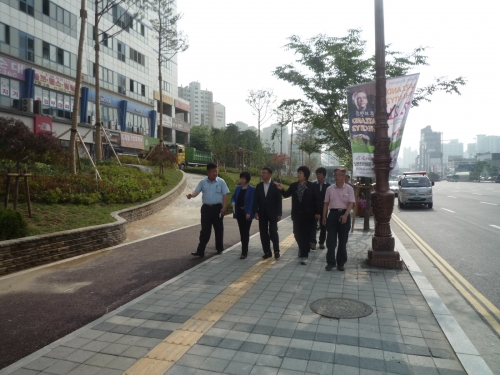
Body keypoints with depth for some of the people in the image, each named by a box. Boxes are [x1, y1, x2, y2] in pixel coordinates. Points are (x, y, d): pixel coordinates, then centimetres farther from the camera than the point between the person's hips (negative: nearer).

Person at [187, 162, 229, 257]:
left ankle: (219, 249, 25)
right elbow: (196, 191, 1)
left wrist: (224, 207, -11)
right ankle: (200, 251, 2)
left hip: (217, 208, -1)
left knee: (218, 229, 9)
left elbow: (225, 195, -3)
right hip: (206, 208, 1)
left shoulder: (221, 182, -3)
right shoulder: (203, 182, 3)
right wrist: (191, 195, -23)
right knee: (205, 230, 2)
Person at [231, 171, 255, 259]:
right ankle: (245, 249, 27)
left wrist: (249, 213, -19)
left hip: (247, 213, -6)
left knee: (246, 232, -3)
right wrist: (233, 202, -10)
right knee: (242, 232, 13)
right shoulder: (238, 188, 9)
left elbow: (252, 202, -12)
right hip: (239, 212, 6)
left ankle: (244, 252, -1)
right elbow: (233, 197, 13)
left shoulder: (252, 189, -8)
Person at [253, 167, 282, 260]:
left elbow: (279, 200, -5)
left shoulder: (275, 185, -5)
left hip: (272, 213, -4)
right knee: (264, 233, 5)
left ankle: (276, 251, 11)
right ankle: (267, 252, 14)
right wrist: (256, 212, -3)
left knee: (273, 232, -4)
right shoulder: (259, 186, 6)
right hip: (262, 213, 4)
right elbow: (256, 200, 6)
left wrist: (279, 213, -8)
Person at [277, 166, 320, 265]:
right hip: (297, 214, 4)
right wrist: (281, 189, -17)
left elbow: (316, 200, -4)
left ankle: (304, 255, 3)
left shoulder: (311, 186, -5)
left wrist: (317, 212, -7)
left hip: (308, 214, -3)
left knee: (306, 235, -1)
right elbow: (287, 195, 3)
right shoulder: (293, 185, 5)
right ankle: (302, 249, 39)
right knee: (297, 234, 12)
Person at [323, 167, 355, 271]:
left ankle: (340, 263, 17)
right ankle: (330, 262, 8)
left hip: (344, 214, -2)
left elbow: (351, 203, -10)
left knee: (343, 241, 7)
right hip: (333, 214, 2)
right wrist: (324, 216, 6)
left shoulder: (349, 189, -2)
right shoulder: (330, 189, 6)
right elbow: (326, 203, 11)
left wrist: (345, 215, -24)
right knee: (330, 240, 0)